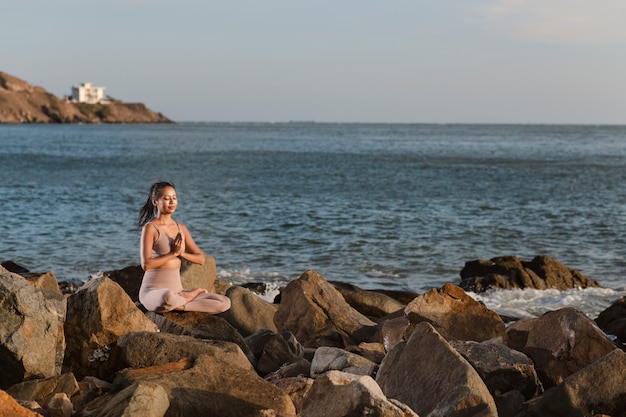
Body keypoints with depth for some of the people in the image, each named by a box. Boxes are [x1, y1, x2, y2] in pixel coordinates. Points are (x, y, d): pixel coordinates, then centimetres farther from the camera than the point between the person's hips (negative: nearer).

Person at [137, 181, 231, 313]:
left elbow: (201, 259, 10)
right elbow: (146, 264, -17)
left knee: (225, 302, -10)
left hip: (177, 291, 5)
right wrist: (173, 253, -12)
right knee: (168, 297, -43)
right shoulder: (150, 228, -6)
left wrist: (181, 253, -8)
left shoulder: (181, 228, 12)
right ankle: (192, 295, -10)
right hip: (153, 291, -5)